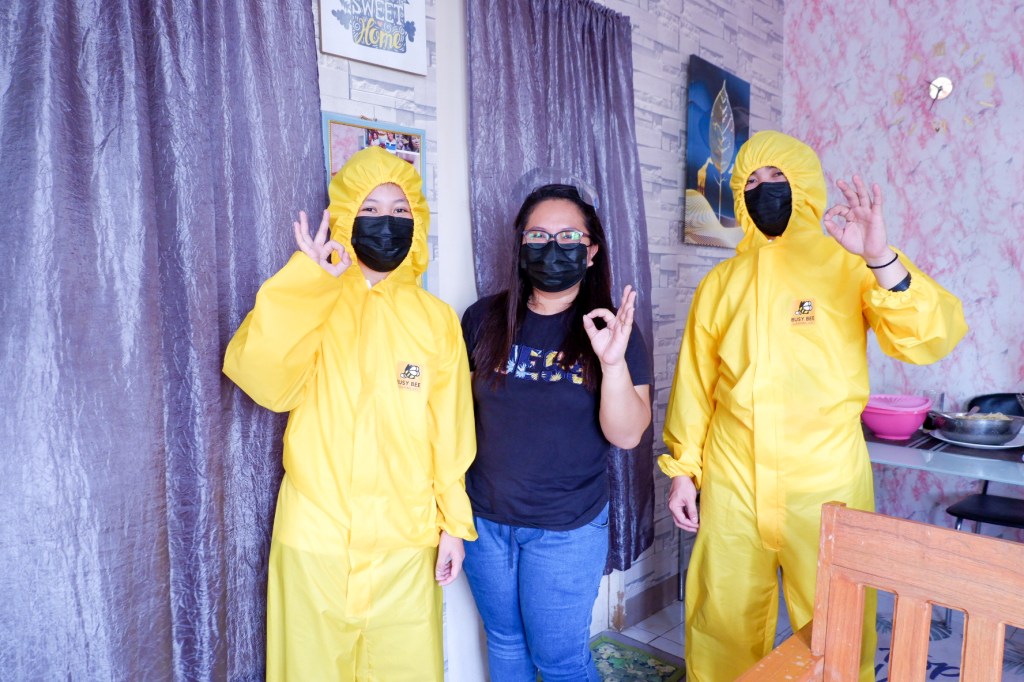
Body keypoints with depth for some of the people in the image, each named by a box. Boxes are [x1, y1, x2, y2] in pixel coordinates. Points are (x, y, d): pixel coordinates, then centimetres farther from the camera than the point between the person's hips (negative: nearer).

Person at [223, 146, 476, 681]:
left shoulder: (437, 319, 2)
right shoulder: (312, 304, -1)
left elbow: (450, 430, 3)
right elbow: (262, 380, -20)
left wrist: (455, 523, 4)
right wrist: (308, 280, -22)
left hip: (406, 540, 1)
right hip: (315, 537, 0)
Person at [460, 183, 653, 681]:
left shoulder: (612, 330, -9)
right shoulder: (484, 319, -5)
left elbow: (626, 435, -15)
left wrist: (613, 362, -30)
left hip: (567, 530, -2)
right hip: (485, 519, 3)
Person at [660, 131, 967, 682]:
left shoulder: (849, 266, -3)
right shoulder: (722, 281, 4)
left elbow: (931, 340, -17)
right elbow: (694, 384, 6)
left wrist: (881, 259, -31)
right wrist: (682, 470, 6)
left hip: (827, 484, -2)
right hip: (731, 485, 2)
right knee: (722, 624, 15)